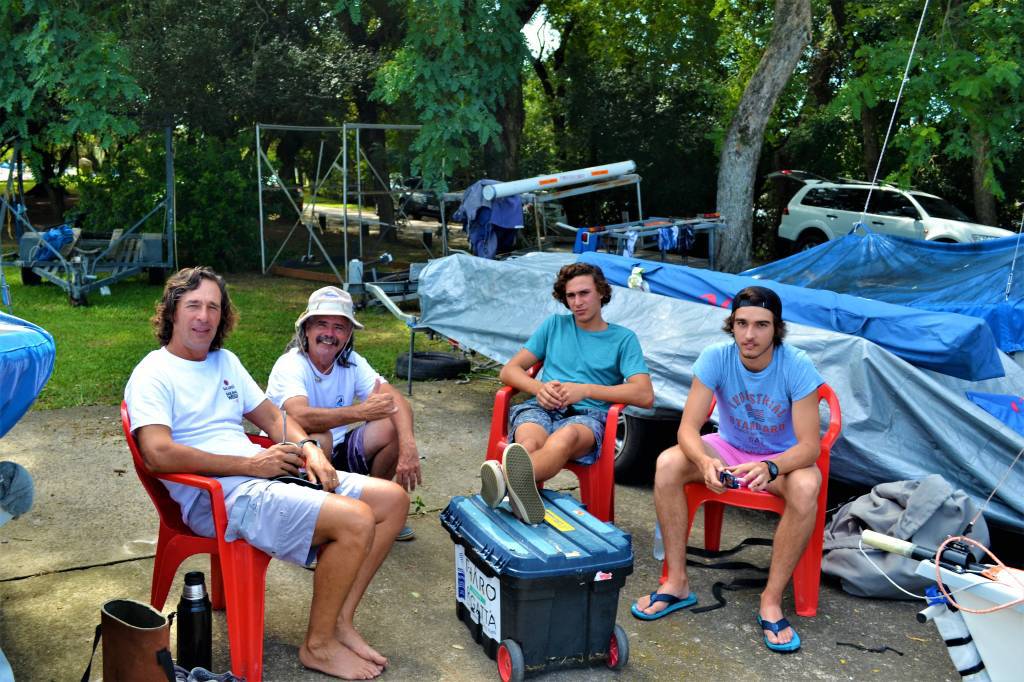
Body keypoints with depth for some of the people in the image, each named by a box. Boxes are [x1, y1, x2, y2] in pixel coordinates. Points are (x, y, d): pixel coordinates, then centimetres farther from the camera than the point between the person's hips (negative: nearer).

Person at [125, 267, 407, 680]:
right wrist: (250, 464, -19)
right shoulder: (153, 375, -6)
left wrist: (308, 448, 1)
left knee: (392, 499, -1)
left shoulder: (225, 361, 20)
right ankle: (318, 645, -6)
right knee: (356, 520, -26)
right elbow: (158, 454, -20)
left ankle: (340, 621, 4)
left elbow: (271, 416, 24)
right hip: (218, 497, -9)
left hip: (264, 474, 9)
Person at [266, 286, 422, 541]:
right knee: (319, 438, -37)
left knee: (393, 427, -15)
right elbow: (300, 417, -40)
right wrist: (360, 411, -49)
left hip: (336, 452, 6)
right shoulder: (290, 365, -21)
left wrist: (408, 446, -35)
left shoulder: (352, 362, -4)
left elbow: (397, 400, -16)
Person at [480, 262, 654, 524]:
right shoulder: (555, 325, 26)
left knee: (566, 436, -42)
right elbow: (509, 370, 21)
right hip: (542, 407, 3)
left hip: (587, 414, -2)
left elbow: (645, 396, 3)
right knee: (529, 443, -38)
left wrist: (585, 389, -7)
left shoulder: (623, 338, 18)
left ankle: (509, 479, -73)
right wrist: (539, 387, -3)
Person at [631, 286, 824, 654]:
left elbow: (808, 446, -25)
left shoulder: (797, 366, -24)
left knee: (806, 487, -36)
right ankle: (677, 583, -15)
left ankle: (771, 602, -23)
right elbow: (688, 427, -21)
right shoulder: (715, 357, -19)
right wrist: (705, 461, -44)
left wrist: (770, 468, -46)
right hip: (729, 448, 2)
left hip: (783, 457, -2)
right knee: (667, 464, -25)